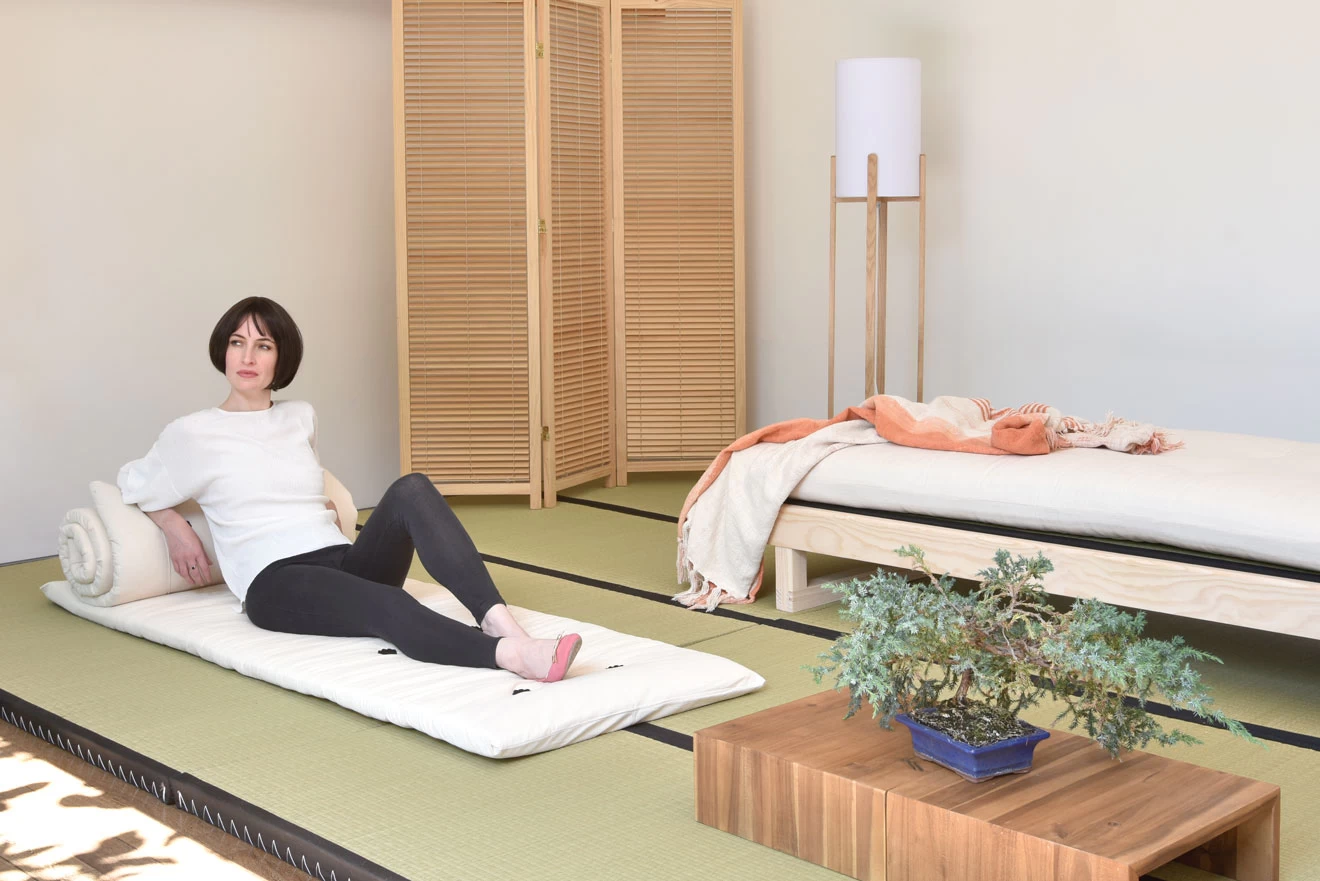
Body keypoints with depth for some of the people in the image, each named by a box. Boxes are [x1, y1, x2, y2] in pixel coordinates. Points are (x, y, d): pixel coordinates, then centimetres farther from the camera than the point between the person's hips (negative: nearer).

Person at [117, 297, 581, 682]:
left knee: (411, 489, -26)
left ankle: (497, 619, -44)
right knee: (388, 607, -38)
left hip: (344, 559, 5)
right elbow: (134, 483, 21)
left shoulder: (300, 417, 20)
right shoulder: (192, 432, 7)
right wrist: (177, 530, 5)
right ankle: (510, 654, -63)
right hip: (275, 583, -5)